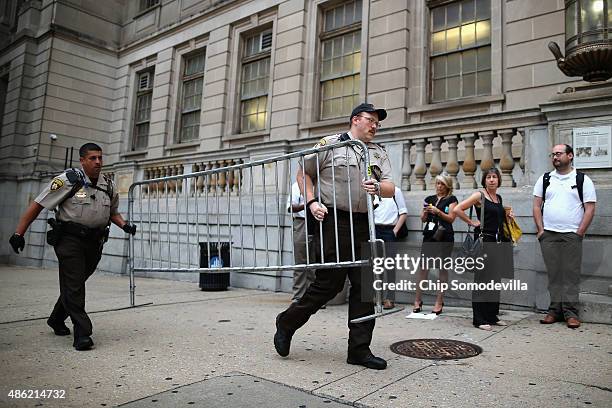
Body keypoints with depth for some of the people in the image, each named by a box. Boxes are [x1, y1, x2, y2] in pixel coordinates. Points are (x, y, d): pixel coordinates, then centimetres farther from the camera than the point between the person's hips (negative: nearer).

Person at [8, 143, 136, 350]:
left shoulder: (108, 185, 6)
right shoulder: (68, 180, -9)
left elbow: (113, 212, 21)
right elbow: (37, 205, -6)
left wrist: (124, 225, 1)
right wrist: (19, 233, -10)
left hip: (95, 241, 5)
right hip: (69, 239, -5)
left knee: (75, 283, 16)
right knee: (73, 285, -9)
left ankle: (56, 319, 39)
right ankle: (82, 334, -6)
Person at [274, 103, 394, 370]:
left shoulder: (379, 153, 16)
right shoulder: (330, 144, 4)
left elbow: (390, 189, 5)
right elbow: (303, 173, 8)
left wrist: (377, 187, -18)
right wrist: (312, 202, -6)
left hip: (363, 225, 5)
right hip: (332, 221, -5)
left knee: (364, 285, 3)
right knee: (329, 283, -3)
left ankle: (359, 349, 15)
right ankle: (286, 324, 19)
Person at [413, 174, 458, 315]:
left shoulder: (451, 199, 5)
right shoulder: (429, 199, 15)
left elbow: (451, 218, -4)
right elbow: (423, 219, 15)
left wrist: (438, 211, -17)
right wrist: (425, 211, -5)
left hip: (444, 237, -3)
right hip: (429, 236, 3)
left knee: (443, 268, 0)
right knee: (423, 267, -1)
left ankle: (439, 302, 7)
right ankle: (417, 300, 5)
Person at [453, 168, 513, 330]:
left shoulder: (499, 198, 14)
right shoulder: (479, 196, -7)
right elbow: (457, 209, -15)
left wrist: (508, 217, 10)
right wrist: (471, 222, -10)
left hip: (497, 242, 7)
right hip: (484, 240, -7)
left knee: (495, 280, 11)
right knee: (482, 280, -4)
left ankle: (492, 316, 22)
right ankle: (479, 318, 3)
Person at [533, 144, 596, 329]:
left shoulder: (583, 180, 4)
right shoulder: (545, 179, 11)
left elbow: (590, 208, 0)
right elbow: (537, 206, 10)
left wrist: (580, 232, -7)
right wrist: (540, 229, 1)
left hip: (572, 235, -2)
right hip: (548, 235, 2)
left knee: (571, 274, -1)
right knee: (553, 274, 5)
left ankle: (571, 312, 5)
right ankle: (555, 310, 11)